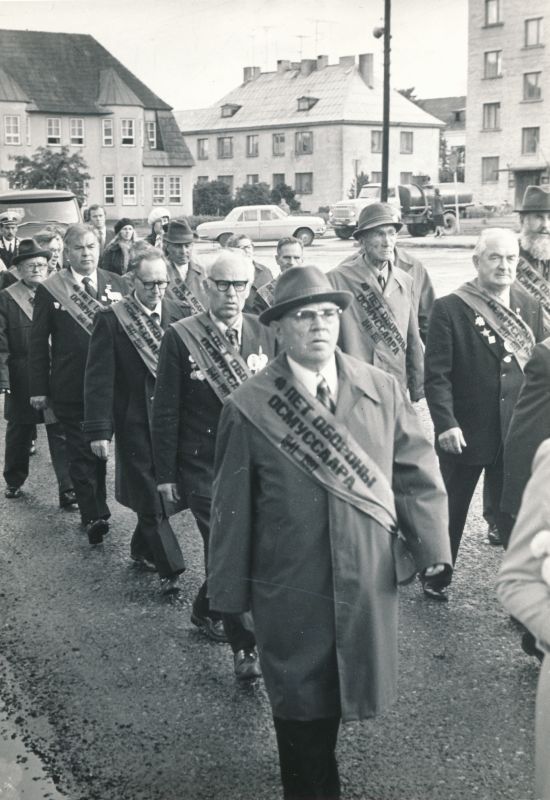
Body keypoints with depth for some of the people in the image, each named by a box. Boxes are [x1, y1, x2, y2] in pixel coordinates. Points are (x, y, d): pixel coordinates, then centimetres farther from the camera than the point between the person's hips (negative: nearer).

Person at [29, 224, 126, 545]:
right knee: (81, 453, 2)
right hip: (71, 387, -2)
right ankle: (93, 517, 9)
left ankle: (98, 509, 31)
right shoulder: (49, 290, -4)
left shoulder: (116, 284, 2)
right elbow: (39, 342, -1)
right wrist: (39, 387, -4)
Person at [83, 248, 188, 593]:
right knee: (150, 495, -1)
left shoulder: (179, 313, -1)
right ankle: (170, 568, 7)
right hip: (135, 421, -3)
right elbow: (99, 378, -9)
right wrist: (99, 429, -13)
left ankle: (143, 548, 35)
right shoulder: (112, 319, -9)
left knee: (163, 487, 13)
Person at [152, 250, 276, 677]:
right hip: (202, 465, -4)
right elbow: (166, 411, -5)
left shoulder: (264, 334, 3)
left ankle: (206, 609, 39)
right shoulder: (181, 337, -7)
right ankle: (244, 646, 6)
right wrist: (165, 474, -5)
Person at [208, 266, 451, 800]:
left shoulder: (383, 391, -1)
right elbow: (232, 506, -4)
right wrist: (230, 591, -1)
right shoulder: (248, 407, -8)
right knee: (301, 701, 11)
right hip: (289, 591, -3)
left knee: (338, 692, 20)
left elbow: (416, 472, 2)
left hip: (369, 581, 3)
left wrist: (431, 545, -8)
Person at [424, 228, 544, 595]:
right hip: (463, 433, -2)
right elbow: (437, 374, -12)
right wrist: (446, 423, -19)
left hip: (515, 434, 2)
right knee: (451, 511, 15)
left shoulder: (530, 307, 4)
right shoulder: (449, 309, -10)